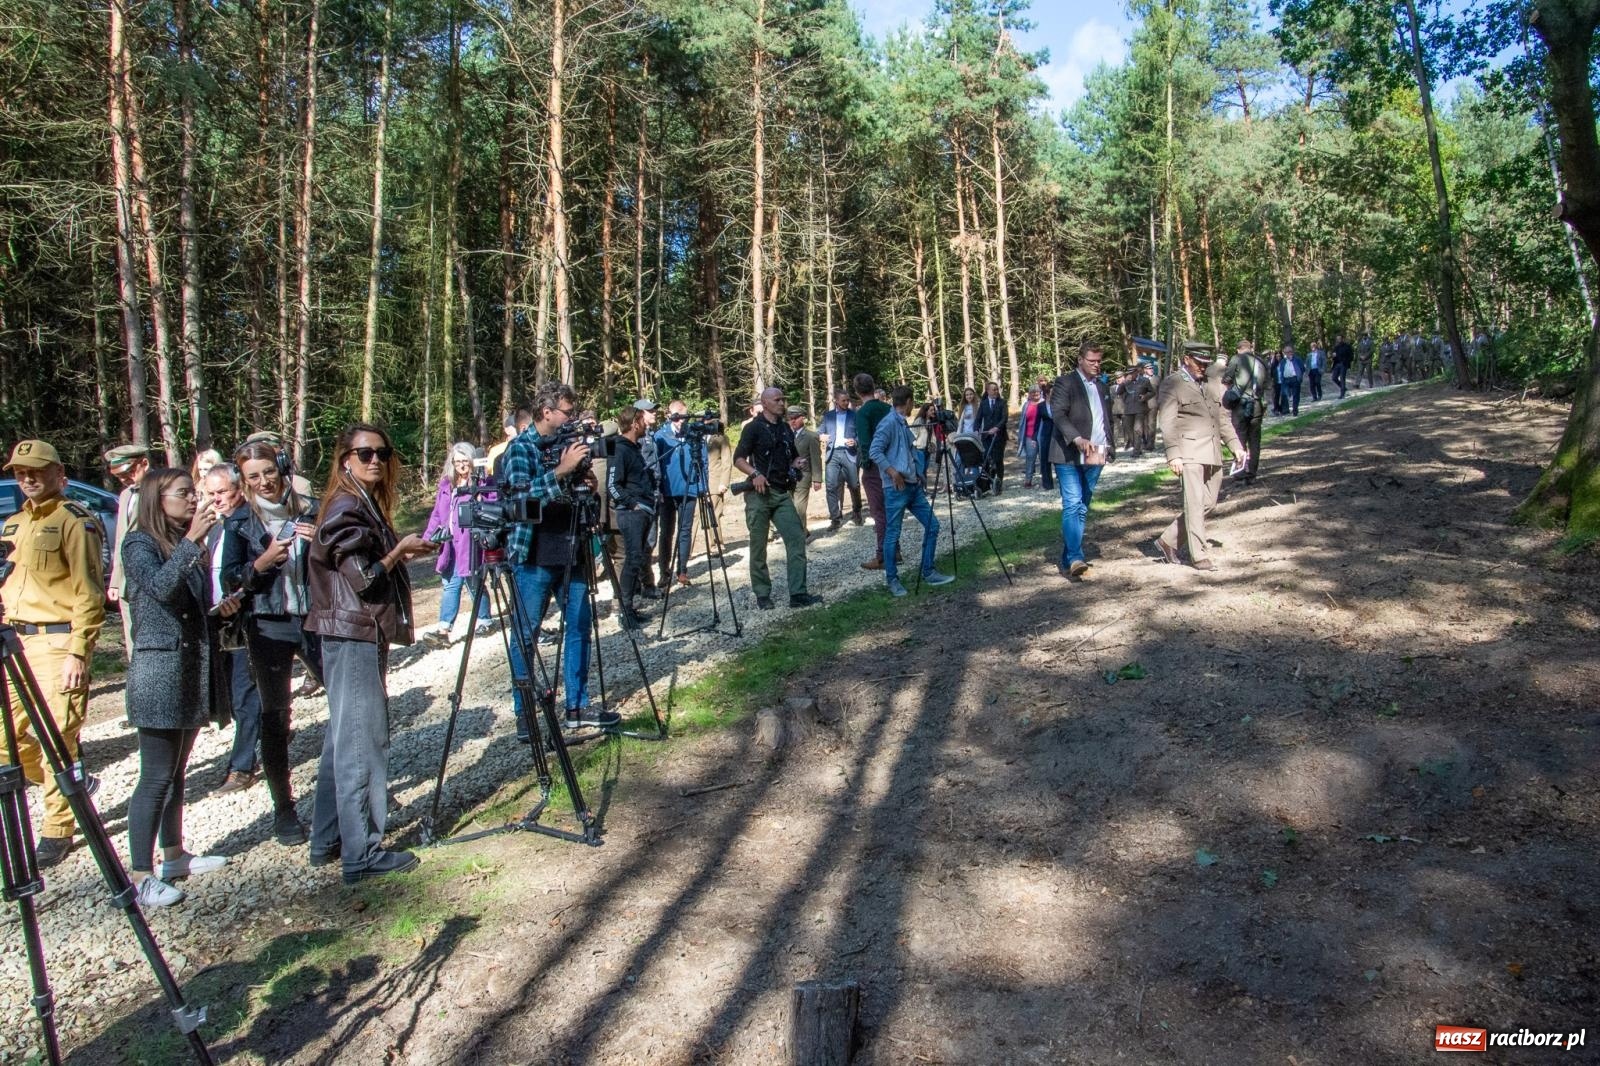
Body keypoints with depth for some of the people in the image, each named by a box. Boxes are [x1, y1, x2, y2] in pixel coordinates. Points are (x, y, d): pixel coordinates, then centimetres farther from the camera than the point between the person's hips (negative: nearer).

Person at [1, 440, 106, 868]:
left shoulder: (75, 522, -7)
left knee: (56, 739, -5)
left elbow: (88, 595, -12)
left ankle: (56, 832, 7)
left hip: (57, 640, -8)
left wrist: (77, 653, -17)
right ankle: (74, 782, 29)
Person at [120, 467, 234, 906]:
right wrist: (192, 539, -30)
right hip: (158, 670, -8)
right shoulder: (139, 544, -7)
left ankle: (174, 855, 25)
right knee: (156, 776, -6)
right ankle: (141, 875, 0)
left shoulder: (190, 547, 15)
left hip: (194, 670, 8)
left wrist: (220, 609, 3)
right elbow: (161, 587, -27)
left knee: (176, 772, 15)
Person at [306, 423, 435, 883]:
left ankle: (328, 841, 25)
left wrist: (404, 553, 7)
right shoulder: (346, 508, -14)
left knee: (344, 738, 15)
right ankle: (361, 853, 0)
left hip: (360, 634, 10)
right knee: (363, 741, -6)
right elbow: (364, 578, -18)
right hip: (354, 636, -10)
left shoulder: (367, 504, 15)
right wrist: (401, 550, -6)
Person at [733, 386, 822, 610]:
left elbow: (793, 456, 27)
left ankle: (798, 594, -4)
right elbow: (738, 459, -6)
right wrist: (754, 473, -23)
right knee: (758, 546, 1)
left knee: (796, 539, -6)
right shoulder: (753, 427, -2)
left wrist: (796, 463, 4)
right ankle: (762, 595, 11)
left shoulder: (785, 428, 16)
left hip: (782, 493, 5)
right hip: (759, 493, -5)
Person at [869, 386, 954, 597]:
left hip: (913, 485, 9)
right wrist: (893, 473, -20)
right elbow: (874, 452, -20)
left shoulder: (904, 424, 16)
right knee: (893, 534, -1)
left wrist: (918, 476, 12)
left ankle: (928, 572, 17)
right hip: (896, 488, -9)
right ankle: (892, 579, 9)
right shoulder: (888, 423, -11)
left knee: (932, 525, 8)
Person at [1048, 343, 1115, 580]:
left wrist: (1110, 445, 11)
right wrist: (1077, 439, -28)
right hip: (1069, 456, -6)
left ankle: (1067, 562, 8)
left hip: (1095, 457, 6)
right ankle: (1075, 558, -22)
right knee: (1072, 505, -15)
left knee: (1082, 509, 5)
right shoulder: (1065, 382, -2)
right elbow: (1059, 415, -14)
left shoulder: (1102, 386, 20)